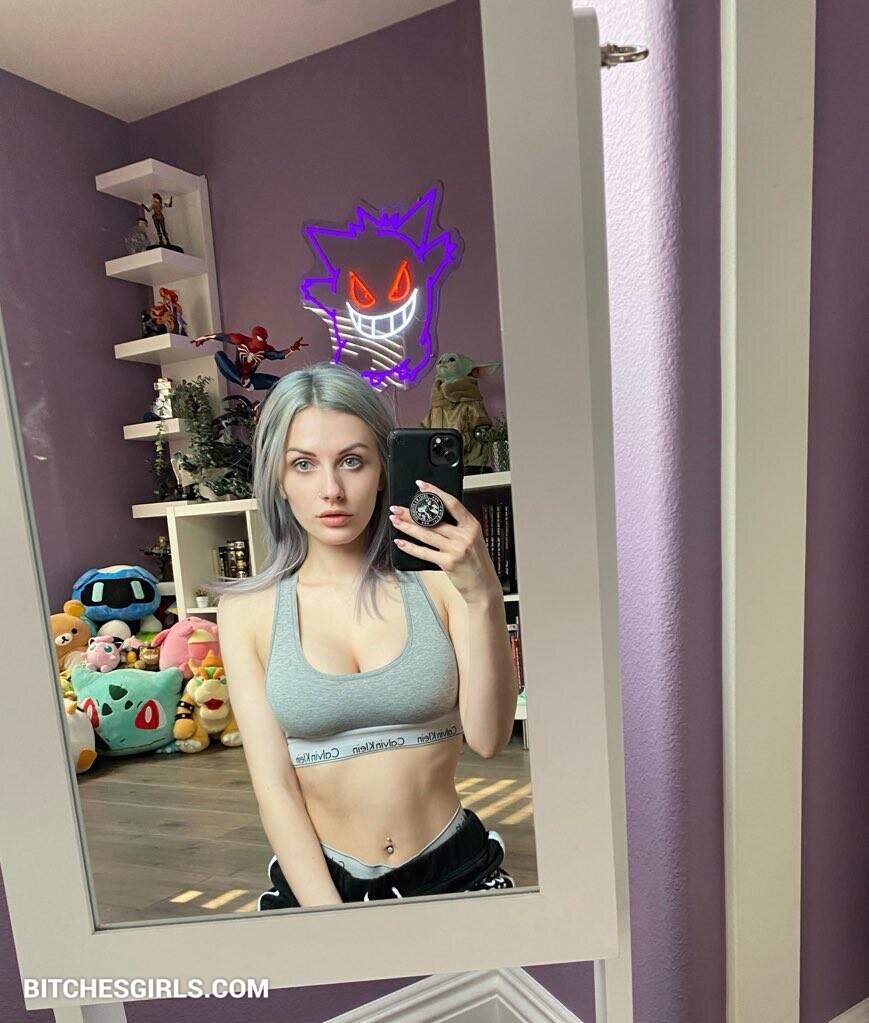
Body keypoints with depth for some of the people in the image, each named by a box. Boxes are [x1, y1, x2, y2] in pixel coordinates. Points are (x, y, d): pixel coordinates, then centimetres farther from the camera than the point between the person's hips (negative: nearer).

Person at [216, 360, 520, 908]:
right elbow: (274, 787, -4)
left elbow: (489, 738, -11)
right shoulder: (248, 610, -3)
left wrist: (484, 596, -21)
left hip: (456, 868, 0)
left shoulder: (437, 579, -6)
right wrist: (329, 917, -11)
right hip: (318, 880, 1)